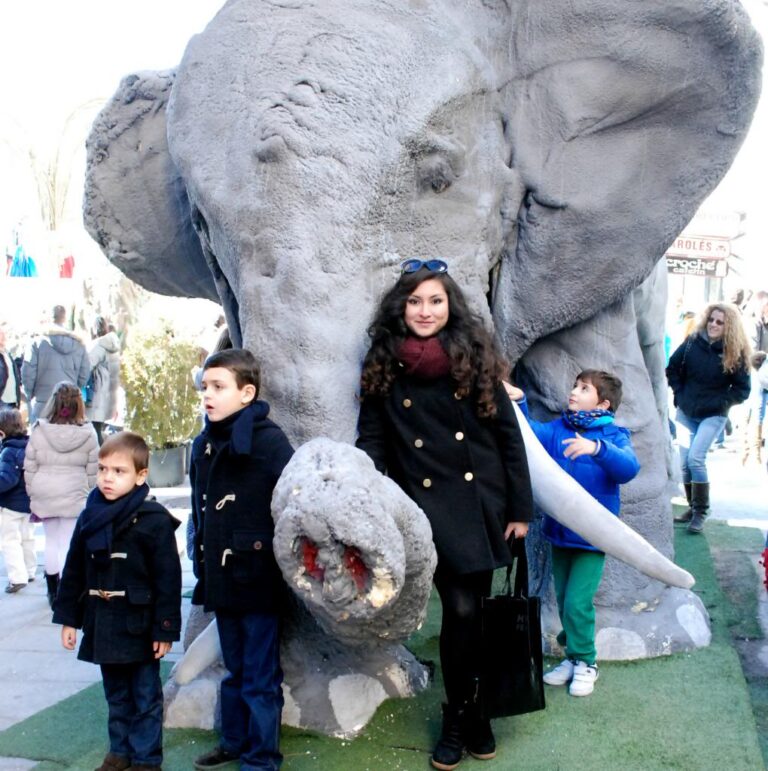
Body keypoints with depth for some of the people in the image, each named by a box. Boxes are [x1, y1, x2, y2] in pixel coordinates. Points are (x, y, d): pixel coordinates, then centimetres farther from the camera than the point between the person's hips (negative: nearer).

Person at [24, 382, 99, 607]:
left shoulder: (39, 431, -7)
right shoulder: (88, 435, -8)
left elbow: (29, 468, -2)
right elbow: (93, 472, -3)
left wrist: (32, 495, 9)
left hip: (45, 495, 2)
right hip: (75, 496, -2)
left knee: (51, 541, 16)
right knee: (69, 543, 4)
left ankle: (53, 593, 26)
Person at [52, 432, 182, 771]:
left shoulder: (154, 520, -14)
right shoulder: (90, 517, 3)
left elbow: (168, 580, -13)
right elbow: (74, 572, 10)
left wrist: (165, 629, -13)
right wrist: (69, 617, 8)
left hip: (138, 626, -5)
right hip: (102, 625, 6)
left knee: (145, 697, 7)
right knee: (116, 695, 19)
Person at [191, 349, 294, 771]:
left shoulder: (268, 439, -14)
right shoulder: (203, 445, 9)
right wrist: (201, 565, 16)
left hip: (258, 577, -7)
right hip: (221, 578, 7)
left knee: (260, 676, 5)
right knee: (234, 669, 21)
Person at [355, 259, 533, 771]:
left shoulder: (474, 357, 0)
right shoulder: (383, 366, 1)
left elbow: (508, 434, 2)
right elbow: (371, 442, 2)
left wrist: (521, 508, 1)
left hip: (482, 503, 1)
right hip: (428, 510, -1)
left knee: (475, 610, 7)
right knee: (461, 610, -3)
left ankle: (473, 710, 28)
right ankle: (460, 717, 19)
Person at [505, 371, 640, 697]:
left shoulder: (613, 435, -9)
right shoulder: (557, 429, 3)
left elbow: (628, 468, -27)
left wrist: (596, 448, -43)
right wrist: (517, 403, -29)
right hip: (559, 531, 5)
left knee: (577, 603, -6)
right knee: (563, 600, 15)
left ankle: (585, 663, 14)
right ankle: (574, 654, 33)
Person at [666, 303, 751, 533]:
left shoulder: (736, 353, -9)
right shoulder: (692, 342, -3)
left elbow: (742, 389, -4)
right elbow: (672, 368, 10)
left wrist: (719, 403, -12)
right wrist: (679, 394, 2)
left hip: (713, 416, -4)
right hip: (685, 413, 4)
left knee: (695, 458, -17)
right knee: (684, 462, 4)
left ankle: (701, 512, -6)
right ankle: (693, 508, 19)